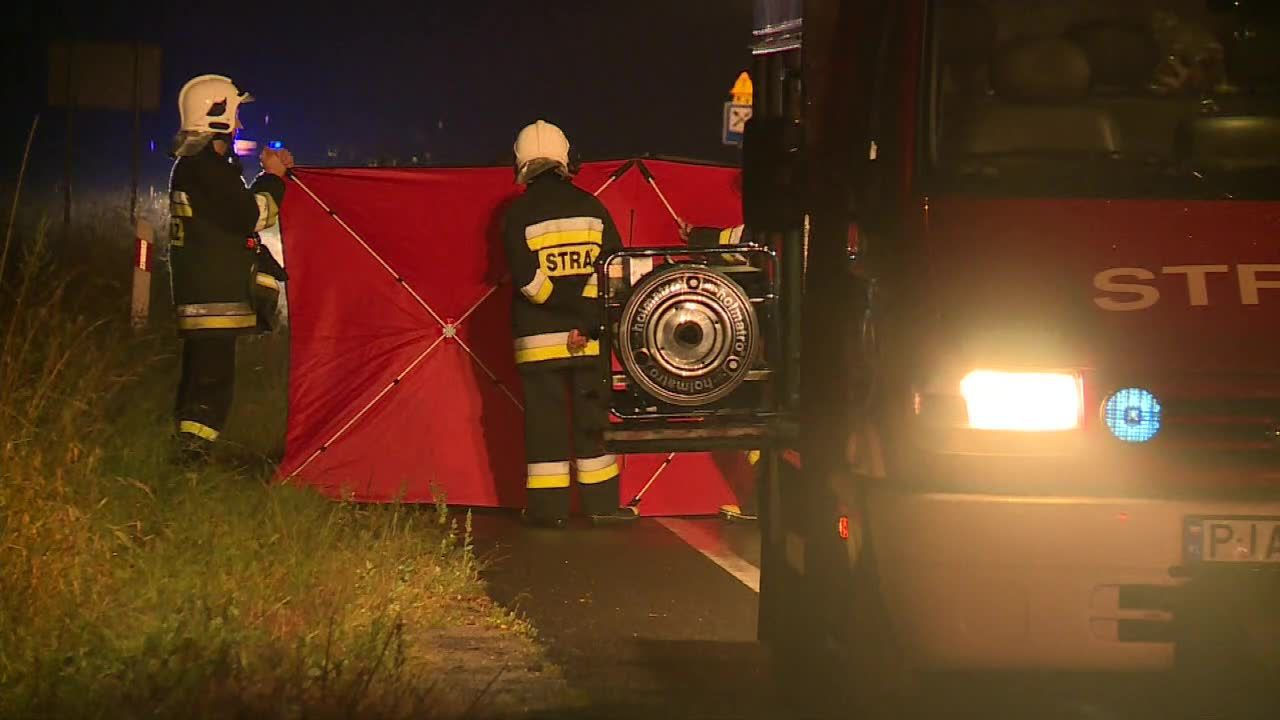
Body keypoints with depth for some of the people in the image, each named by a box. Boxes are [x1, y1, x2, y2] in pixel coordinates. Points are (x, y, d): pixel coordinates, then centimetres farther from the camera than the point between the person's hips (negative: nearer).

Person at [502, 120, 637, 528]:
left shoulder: (518, 215, -5)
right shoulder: (591, 208, 4)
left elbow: (527, 279, -14)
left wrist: (568, 309, -8)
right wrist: (589, 319, -5)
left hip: (539, 337, -2)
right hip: (590, 340, 2)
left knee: (545, 419, 1)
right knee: (592, 417, 10)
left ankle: (548, 507, 1)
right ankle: (601, 503, 12)